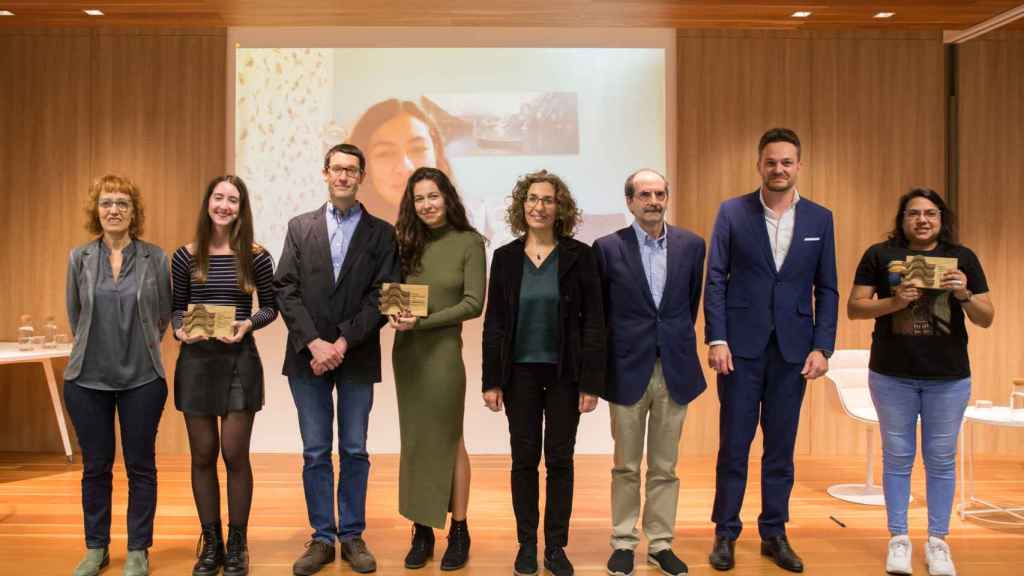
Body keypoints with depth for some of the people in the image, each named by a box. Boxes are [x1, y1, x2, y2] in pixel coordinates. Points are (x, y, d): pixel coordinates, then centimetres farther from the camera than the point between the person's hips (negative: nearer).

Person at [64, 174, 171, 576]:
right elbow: (74, 314, 12)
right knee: (95, 466, 11)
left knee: (140, 466, 5)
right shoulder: (80, 257, 2)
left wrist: (142, 349, 10)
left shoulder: (155, 257, -2)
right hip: (87, 378, 1)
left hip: (142, 378, -1)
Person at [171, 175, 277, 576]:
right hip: (196, 362, 2)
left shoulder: (256, 257, -2)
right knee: (203, 455, 8)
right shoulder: (186, 256, 2)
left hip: (240, 362, -2)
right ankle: (210, 543, 23)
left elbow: (270, 307, 4)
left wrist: (248, 324, -15)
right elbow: (177, 307, 9)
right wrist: (180, 330, -12)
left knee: (235, 455, 1)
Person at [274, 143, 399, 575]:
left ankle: (352, 536, 19)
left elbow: (381, 298, -4)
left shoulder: (381, 233, 3)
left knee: (354, 451, 7)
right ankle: (322, 538, 18)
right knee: (315, 453, 6)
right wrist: (314, 343, -12)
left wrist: (342, 342, -14)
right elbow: (286, 291, 0)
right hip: (308, 356, 1)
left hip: (357, 358, -1)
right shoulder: (300, 227, 7)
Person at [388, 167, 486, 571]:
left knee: (447, 439, 6)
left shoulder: (469, 242, -5)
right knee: (415, 440, 9)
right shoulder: (407, 242, 7)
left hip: (443, 350, -4)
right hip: (405, 351, 4)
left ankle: (459, 531, 20)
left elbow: (473, 303, -10)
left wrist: (423, 322, -17)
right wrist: (395, 313, -14)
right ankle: (421, 532, 19)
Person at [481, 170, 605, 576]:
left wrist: (591, 381, -9)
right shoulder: (506, 257, 2)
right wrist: (491, 381, -1)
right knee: (524, 458, 7)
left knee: (560, 459, 6)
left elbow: (593, 322, -4)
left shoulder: (579, 255, -4)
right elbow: (493, 323, 3)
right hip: (520, 373, 1)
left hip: (565, 373, -1)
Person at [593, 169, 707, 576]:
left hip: (675, 370, 2)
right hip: (628, 370, -2)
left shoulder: (691, 245, 3)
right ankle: (623, 543, 23)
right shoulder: (608, 247, -5)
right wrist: (605, 363, 5)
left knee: (665, 467, 11)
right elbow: (598, 311, 2)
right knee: (626, 467, 9)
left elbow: (692, 302, 13)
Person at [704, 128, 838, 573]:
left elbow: (827, 290, 6)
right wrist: (716, 339, -9)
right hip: (742, 345, -2)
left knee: (781, 447, 10)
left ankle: (774, 534, 24)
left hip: (793, 348, 2)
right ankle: (725, 533, 17)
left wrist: (822, 347, -2)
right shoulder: (732, 212, 0)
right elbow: (715, 280, -2)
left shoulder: (820, 219, 6)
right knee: (734, 444, 5)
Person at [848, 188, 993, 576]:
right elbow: (854, 308, -3)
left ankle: (937, 541, 20)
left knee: (941, 460, 9)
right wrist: (893, 301, -19)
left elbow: (986, 319, 2)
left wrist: (965, 295, -18)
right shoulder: (880, 255, 0)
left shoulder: (962, 258, 3)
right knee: (897, 457, 8)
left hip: (949, 377, 1)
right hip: (892, 375, -1)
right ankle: (899, 539, 19)